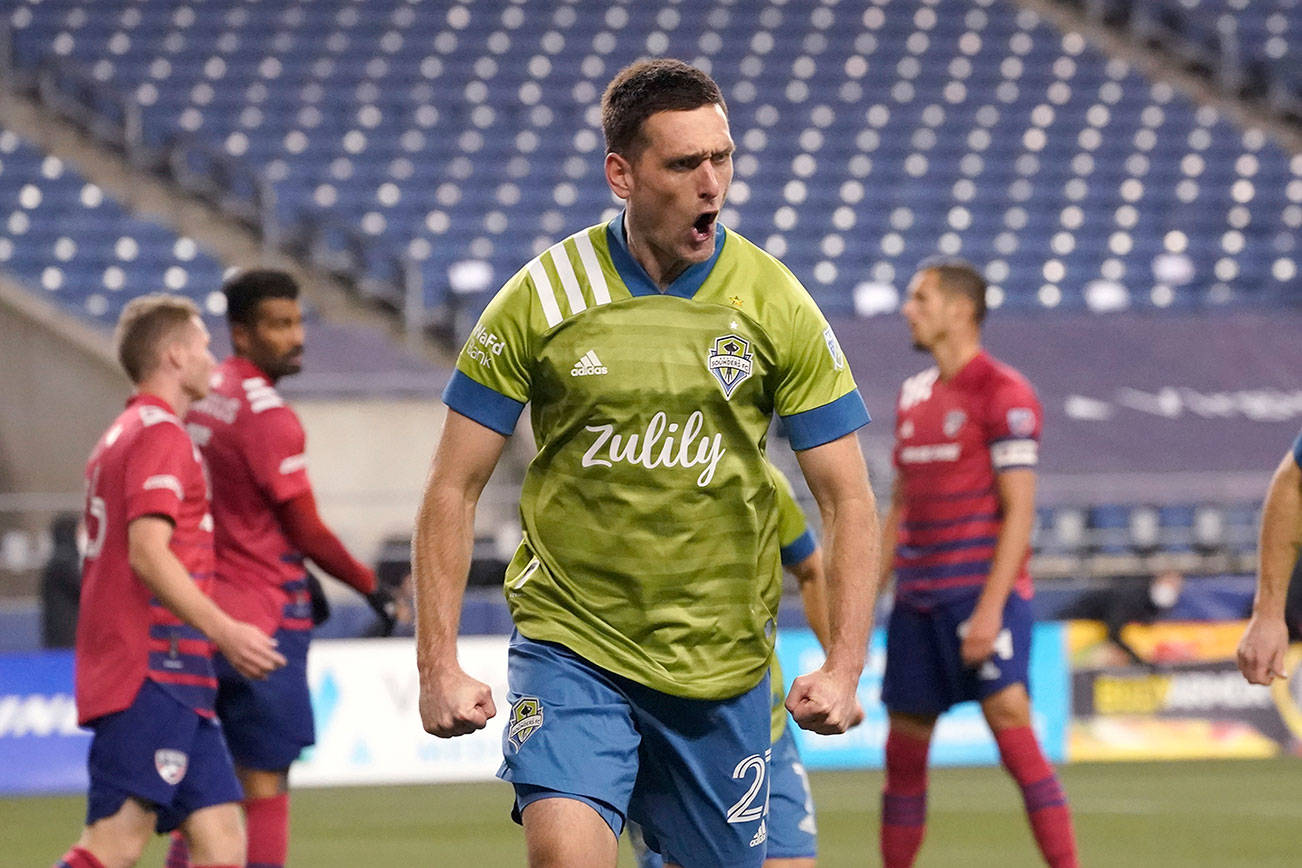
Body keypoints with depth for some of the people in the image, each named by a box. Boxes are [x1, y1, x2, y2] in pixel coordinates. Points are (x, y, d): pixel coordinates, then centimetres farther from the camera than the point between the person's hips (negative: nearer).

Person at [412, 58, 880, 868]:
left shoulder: (774, 303, -3)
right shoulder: (543, 298, -6)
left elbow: (848, 498, 0)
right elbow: (454, 489, -1)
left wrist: (845, 667, -12)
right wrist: (439, 665, -9)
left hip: (720, 665, 2)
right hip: (569, 644, -2)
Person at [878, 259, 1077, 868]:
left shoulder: (1004, 395, -7)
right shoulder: (913, 396, 16)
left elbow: (1019, 511, -12)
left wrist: (990, 608, -19)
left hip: (985, 590, -7)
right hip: (918, 599, 7)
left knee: (1012, 729, -17)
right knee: (904, 750, 7)